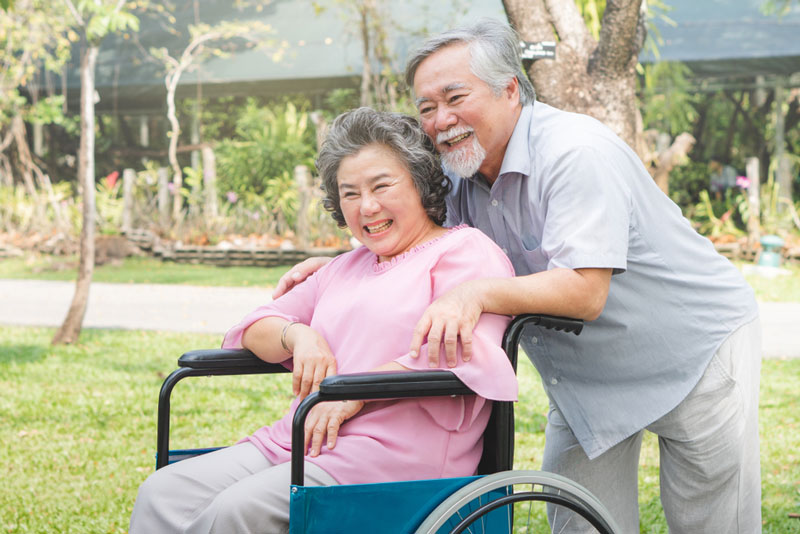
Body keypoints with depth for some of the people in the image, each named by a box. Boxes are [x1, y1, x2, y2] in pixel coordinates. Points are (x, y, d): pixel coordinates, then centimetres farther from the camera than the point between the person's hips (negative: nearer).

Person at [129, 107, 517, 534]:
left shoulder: (466, 251, 2)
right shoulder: (347, 267, 29)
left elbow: (466, 353, -16)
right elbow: (256, 328, 28)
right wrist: (298, 335, 4)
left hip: (390, 456, -8)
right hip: (297, 440, 8)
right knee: (163, 494, -13)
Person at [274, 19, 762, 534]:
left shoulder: (575, 153, -28)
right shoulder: (459, 170, -4)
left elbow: (585, 292, -37)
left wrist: (477, 293, -49)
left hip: (696, 348, -7)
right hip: (587, 375, 7)